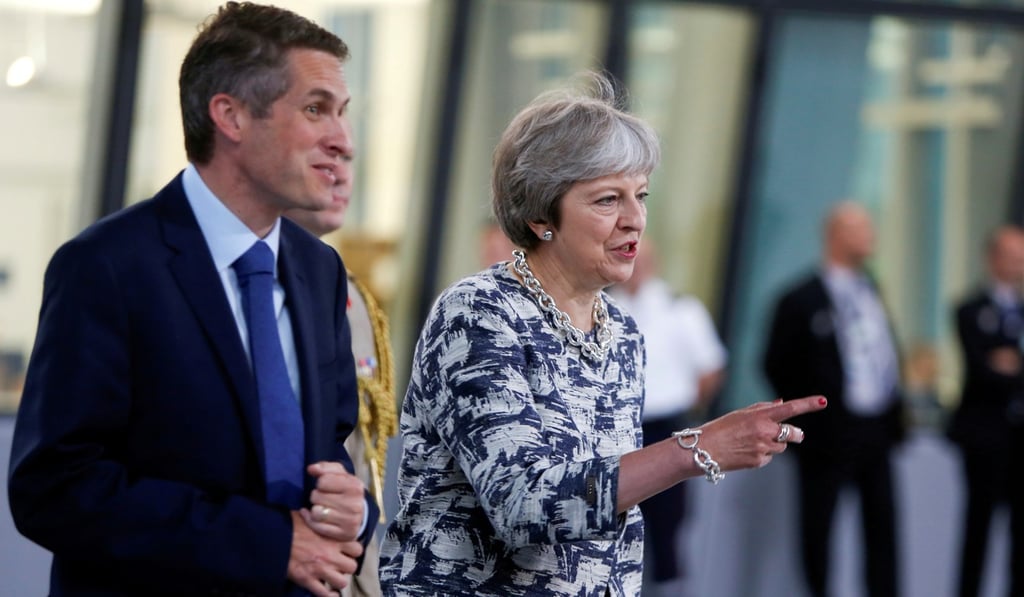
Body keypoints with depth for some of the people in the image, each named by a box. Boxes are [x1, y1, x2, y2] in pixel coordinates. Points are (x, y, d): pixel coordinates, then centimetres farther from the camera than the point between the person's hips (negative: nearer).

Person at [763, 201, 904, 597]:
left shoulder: (869, 290, 11)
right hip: (831, 431, -6)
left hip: (877, 429, 6)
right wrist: (807, 416, -7)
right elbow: (777, 367, -8)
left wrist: (893, 412, 10)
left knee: (881, 522, 8)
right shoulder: (802, 301, -10)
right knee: (817, 525, 4)